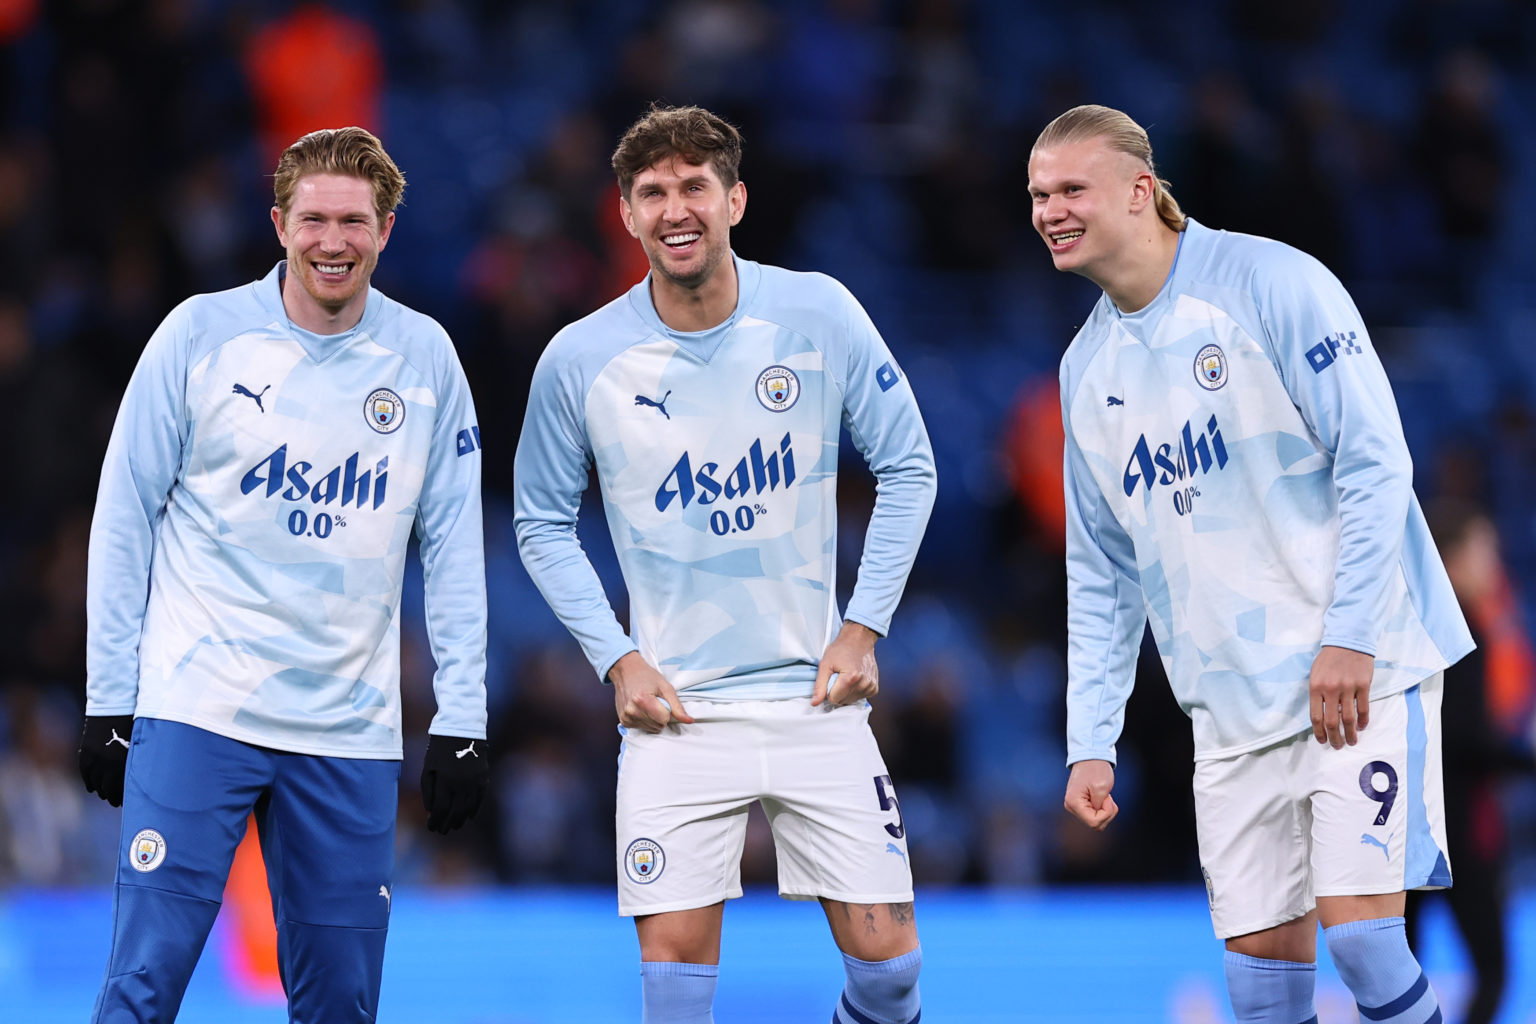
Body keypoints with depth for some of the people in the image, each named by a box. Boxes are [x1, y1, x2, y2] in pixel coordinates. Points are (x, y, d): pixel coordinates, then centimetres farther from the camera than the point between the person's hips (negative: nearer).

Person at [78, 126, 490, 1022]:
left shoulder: (424, 357, 5)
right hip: (195, 710, -2)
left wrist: (462, 719, 4)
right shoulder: (202, 333, -2)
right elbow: (124, 517, 2)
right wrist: (109, 699, -1)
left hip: (350, 734, 2)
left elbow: (454, 546, 9)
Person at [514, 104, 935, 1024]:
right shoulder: (580, 361, -5)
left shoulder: (821, 315, -4)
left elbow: (908, 468, 6)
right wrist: (618, 657, -3)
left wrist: (864, 628, -1)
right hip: (677, 707, -1)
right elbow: (543, 525, 7)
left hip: (816, 697, 1)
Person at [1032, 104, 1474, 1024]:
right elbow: (1101, 575, 17)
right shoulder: (1087, 369, 12)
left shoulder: (1273, 284, -7)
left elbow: (1375, 463, -12)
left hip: (1360, 673, -6)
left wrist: (1349, 637, -18)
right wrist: (1090, 740, 9)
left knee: (1359, 931, -16)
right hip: (1232, 705, 6)